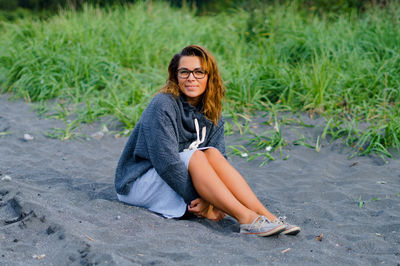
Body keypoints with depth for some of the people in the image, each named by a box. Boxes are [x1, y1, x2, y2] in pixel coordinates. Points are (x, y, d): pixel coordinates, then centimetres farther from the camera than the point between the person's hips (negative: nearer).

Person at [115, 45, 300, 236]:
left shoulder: (212, 113, 1)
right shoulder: (163, 106, -19)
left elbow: (219, 161, -8)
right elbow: (165, 162, -26)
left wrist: (208, 199, -25)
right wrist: (197, 200, -26)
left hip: (173, 176, 5)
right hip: (138, 183, -5)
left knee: (212, 153, -21)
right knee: (194, 156, -29)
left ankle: (266, 216, -30)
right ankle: (246, 219, -38)